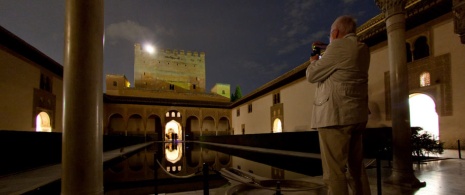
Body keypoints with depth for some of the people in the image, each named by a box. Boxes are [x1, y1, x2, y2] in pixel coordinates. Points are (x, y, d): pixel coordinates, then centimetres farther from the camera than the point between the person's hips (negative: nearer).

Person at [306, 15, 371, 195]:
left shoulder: (338, 46, -9)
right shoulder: (363, 49, 16)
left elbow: (312, 75, -4)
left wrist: (314, 60, 15)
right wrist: (322, 56, 27)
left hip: (335, 115, -9)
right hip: (356, 115, 9)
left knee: (334, 171, -7)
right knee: (356, 168, 16)